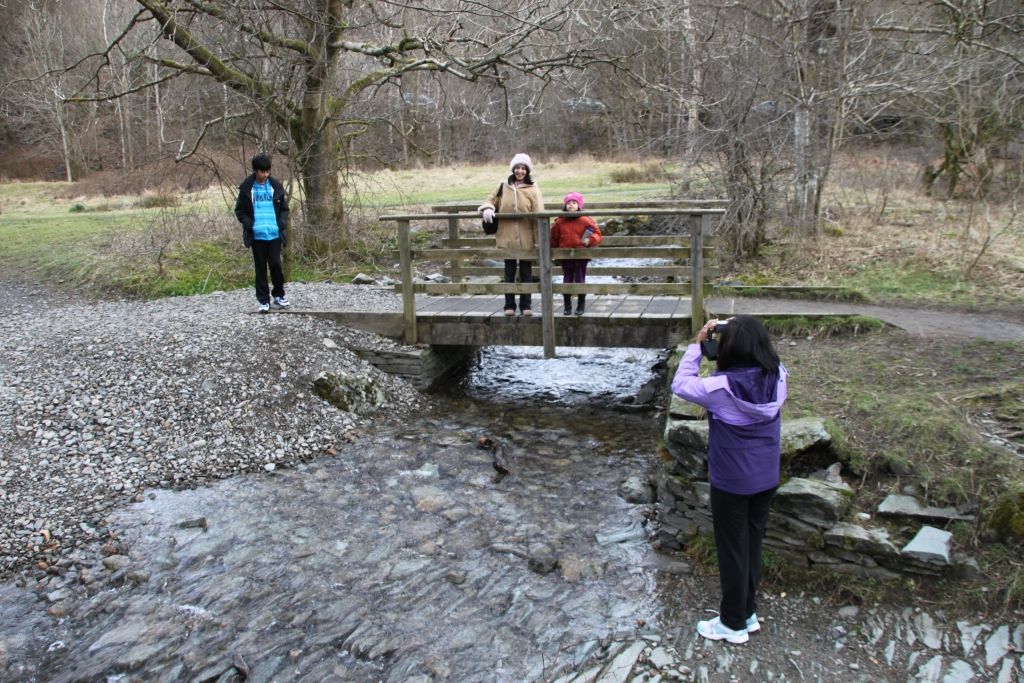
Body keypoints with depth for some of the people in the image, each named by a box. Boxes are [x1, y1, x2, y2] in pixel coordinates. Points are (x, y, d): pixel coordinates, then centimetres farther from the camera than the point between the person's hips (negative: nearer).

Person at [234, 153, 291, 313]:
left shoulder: (276, 186, 4)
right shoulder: (246, 188, 0)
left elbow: (284, 208, 11)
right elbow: (239, 210, 5)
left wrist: (282, 224, -5)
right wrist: (248, 224, -10)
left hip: (274, 234, 1)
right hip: (257, 235, -1)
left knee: (276, 264, -1)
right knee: (260, 268, 4)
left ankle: (279, 295, 19)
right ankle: (263, 300, 11)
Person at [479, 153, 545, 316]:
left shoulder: (533, 190, -4)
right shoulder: (504, 187, 5)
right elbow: (492, 199, 18)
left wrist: (539, 240, -13)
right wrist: (487, 208, -7)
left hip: (526, 239, -2)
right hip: (507, 238, 2)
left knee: (526, 273, 9)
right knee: (509, 273, 10)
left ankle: (525, 305, 18)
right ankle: (509, 305, 18)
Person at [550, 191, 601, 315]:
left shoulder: (585, 220, -5)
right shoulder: (559, 222, 1)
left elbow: (597, 234, -3)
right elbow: (554, 238, 13)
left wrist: (590, 240, -20)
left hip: (581, 257, -2)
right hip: (566, 257, 2)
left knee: (580, 281, 5)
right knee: (567, 281, 8)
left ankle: (581, 306, 17)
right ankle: (567, 306, 18)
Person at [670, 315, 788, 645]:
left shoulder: (722, 388, -27)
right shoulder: (778, 378, -12)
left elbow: (680, 385, -15)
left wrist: (697, 345, -12)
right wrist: (749, 336, -2)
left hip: (731, 482, -5)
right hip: (767, 479, 5)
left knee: (732, 549, 11)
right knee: (753, 544, 21)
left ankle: (734, 624, 28)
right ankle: (748, 612, 39)